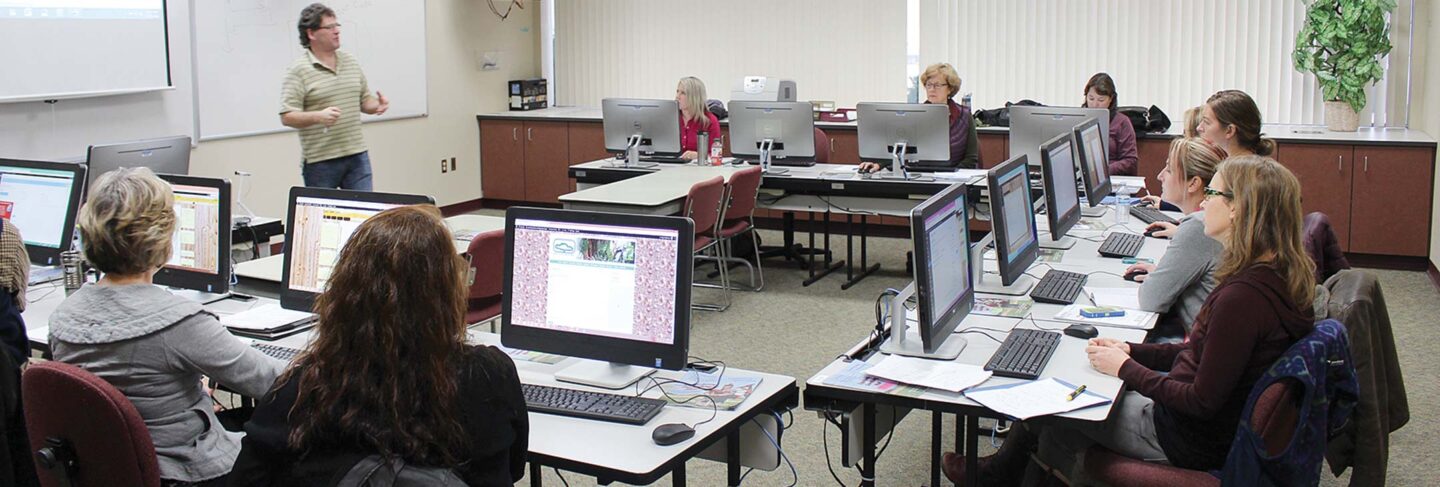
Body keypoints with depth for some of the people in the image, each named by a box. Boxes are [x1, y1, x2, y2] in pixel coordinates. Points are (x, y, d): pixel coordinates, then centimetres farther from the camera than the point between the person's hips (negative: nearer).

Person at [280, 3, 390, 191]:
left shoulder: (351, 62, 12)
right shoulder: (298, 71, -6)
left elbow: (364, 100, 20)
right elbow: (287, 117, -11)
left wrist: (377, 105, -3)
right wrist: (318, 116, -27)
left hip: (357, 156, 5)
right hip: (319, 161, -5)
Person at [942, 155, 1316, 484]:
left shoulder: (1243, 296, -32)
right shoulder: (1278, 275, -1)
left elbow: (1201, 402, -26)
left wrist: (1126, 367, -13)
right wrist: (1131, 351, 5)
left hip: (1197, 441, -8)